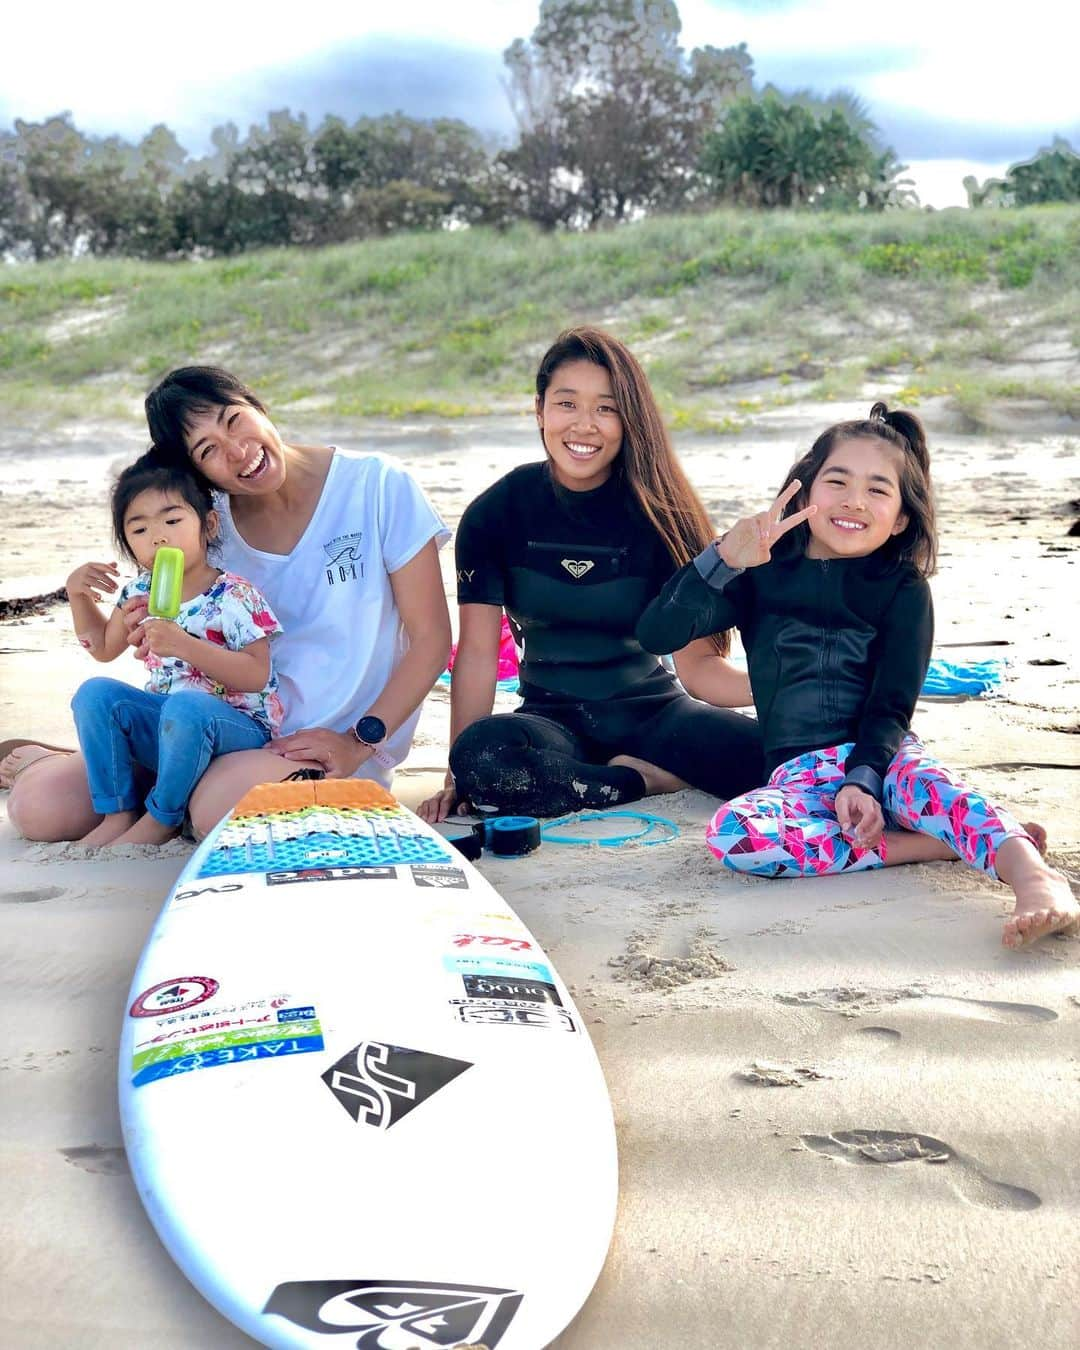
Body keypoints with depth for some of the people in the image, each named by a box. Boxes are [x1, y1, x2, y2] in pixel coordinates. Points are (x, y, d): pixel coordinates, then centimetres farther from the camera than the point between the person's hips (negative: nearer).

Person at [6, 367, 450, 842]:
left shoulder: (379, 487, -10)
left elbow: (431, 640, -8)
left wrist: (360, 742, -16)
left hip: (333, 744, -4)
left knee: (221, 808, -36)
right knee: (37, 806, -8)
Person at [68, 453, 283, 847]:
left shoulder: (233, 596, -13)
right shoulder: (140, 593, 7)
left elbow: (257, 675, -22)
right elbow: (104, 647, 26)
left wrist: (184, 645, -31)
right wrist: (78, 593, 9)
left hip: (241, 728, -6)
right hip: (167, 727, 6)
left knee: (186, 705, -38)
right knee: (94, 693, -14)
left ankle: (161, 818, -15)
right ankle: (117, 813, -8)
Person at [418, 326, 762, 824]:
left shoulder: (659, 512, -4)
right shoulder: (496, 514, -4)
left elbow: (697, 662, -7)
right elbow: (478, 652, -7)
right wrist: (457, 779, -15)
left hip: (654, 710, -1)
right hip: (554, 719, 1)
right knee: (483, 755, -36)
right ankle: (652, 779, -15)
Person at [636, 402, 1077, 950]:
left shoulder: (902, 589, 5)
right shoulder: (762, 576, 6)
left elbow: (891, 705, -2)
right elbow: (655, 634, -4)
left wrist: (859, 781, -21)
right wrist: (723, 558, -17)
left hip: (881, 758, -1)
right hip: (799, 775, 1)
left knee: (918, 777, -36)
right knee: (730, 832, -31)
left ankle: (1034, 876, -54)